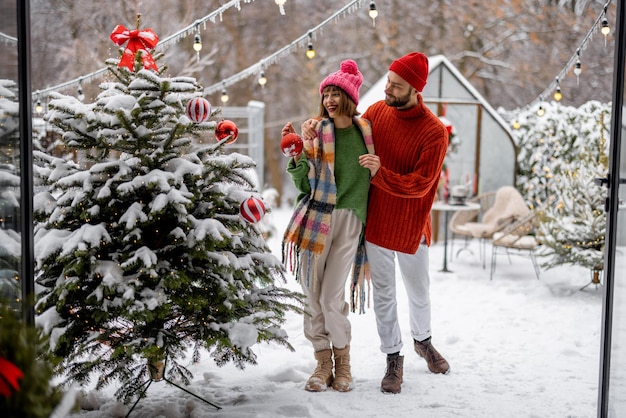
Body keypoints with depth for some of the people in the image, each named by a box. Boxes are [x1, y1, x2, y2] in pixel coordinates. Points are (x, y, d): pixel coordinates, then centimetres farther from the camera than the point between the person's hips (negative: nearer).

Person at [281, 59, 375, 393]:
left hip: (349, 219, 0)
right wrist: (296, 153, -16)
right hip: (317, 216, 0)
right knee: (312, 292, 1)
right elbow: (304, 185, -4)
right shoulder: (315, 132, 0)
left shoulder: (365, 130, 6)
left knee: (332, 295, -3)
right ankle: (323, 362, 17)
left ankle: (342, 360, 18)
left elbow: (369, 176, 17)